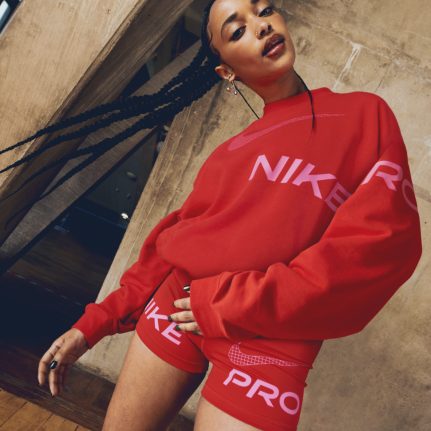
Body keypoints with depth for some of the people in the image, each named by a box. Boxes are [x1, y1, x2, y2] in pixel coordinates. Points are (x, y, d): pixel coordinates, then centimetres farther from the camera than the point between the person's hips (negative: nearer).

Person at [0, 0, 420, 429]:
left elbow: (387, 236, -10)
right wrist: (93, 324, 8)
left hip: (270, 341, -4)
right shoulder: (231, 152, 15)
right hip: (177, 308, 4)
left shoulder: (364, 115, 2)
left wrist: (237, 306, -14)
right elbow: (175, 237, 14)